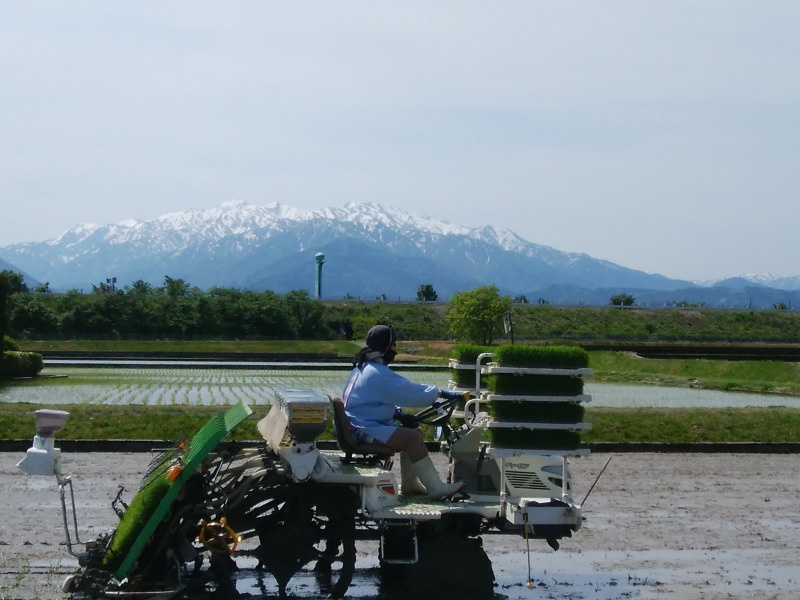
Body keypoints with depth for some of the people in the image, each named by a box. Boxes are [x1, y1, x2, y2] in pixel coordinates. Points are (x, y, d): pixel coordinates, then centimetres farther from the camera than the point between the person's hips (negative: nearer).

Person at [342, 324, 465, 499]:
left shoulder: (363, 367, 15)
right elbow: (411, 392, -22)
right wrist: (443, 393, -14)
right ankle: (437, 489, -21)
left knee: (413, 431, 14)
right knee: (412, 437, -22)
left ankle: (409, 484, 16)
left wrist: (398, 414, 3)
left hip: (361, 424, 11)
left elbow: (384, 398, 20)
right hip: (366, 430, -11)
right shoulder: (378, 373, -19)